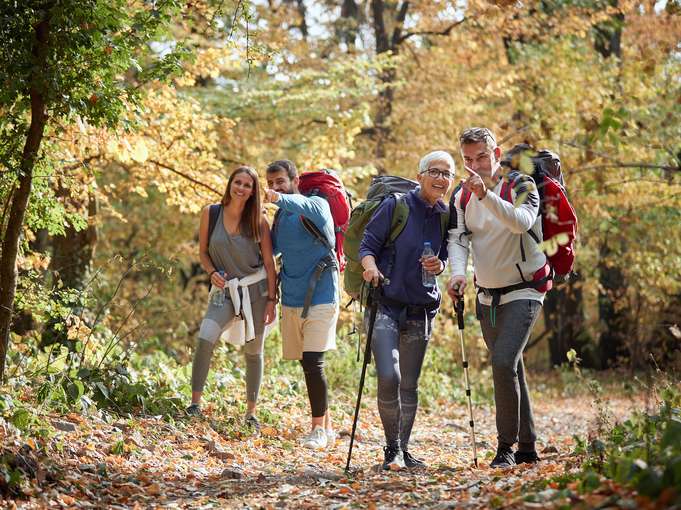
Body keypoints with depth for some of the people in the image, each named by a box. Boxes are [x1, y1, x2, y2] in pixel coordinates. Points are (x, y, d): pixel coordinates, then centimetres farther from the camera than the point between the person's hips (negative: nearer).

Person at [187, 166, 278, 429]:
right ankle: (195, 402, -16)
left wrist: (272, 299, -6)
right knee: (204, 339, -23)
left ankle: (251, 412, 20)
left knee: (253, 352, 7)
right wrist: (212, 273, -11)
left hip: (256, 290, 0)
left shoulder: (259, 221, -3)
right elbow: (203, 252, 8)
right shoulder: (211, 213, -1)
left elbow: (269, 263, -2)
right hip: (225, 289, 0)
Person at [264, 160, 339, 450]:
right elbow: (270, 251, 26)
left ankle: (319, 428, -5)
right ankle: (327, 427, 19)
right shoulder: (279, 216, 13)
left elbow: (311, 209, -34)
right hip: (291, 301, 7)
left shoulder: (317, 205, -8)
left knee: (312, 362, -15)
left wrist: (280, 198, -52)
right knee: (307, 365, 9)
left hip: (320, 298, -7)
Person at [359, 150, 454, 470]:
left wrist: (439, 266, -6)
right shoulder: (395, 206, -7)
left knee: (409, 385, 9)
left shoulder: (447, 217, 6)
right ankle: (392, 448, -2)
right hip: (386, 304, -4)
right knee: (388, 376, -19)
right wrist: (370, 266, -26)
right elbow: (368, 244, -5)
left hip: (421, 311, 5)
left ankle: (402, 450, 22)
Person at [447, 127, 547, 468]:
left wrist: (486, 194, -46)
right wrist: (458, 273, -24)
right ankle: (527, 447, 24)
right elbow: (458, 238, -4)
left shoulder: (521, 186, -13)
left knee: (503, 364, -21)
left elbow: (522, 222, -33)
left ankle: (506, 447, -12)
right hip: (487, 296, 6)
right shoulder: (462, 197, 3)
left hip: (523, 292, -6)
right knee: (510, 370, 13)